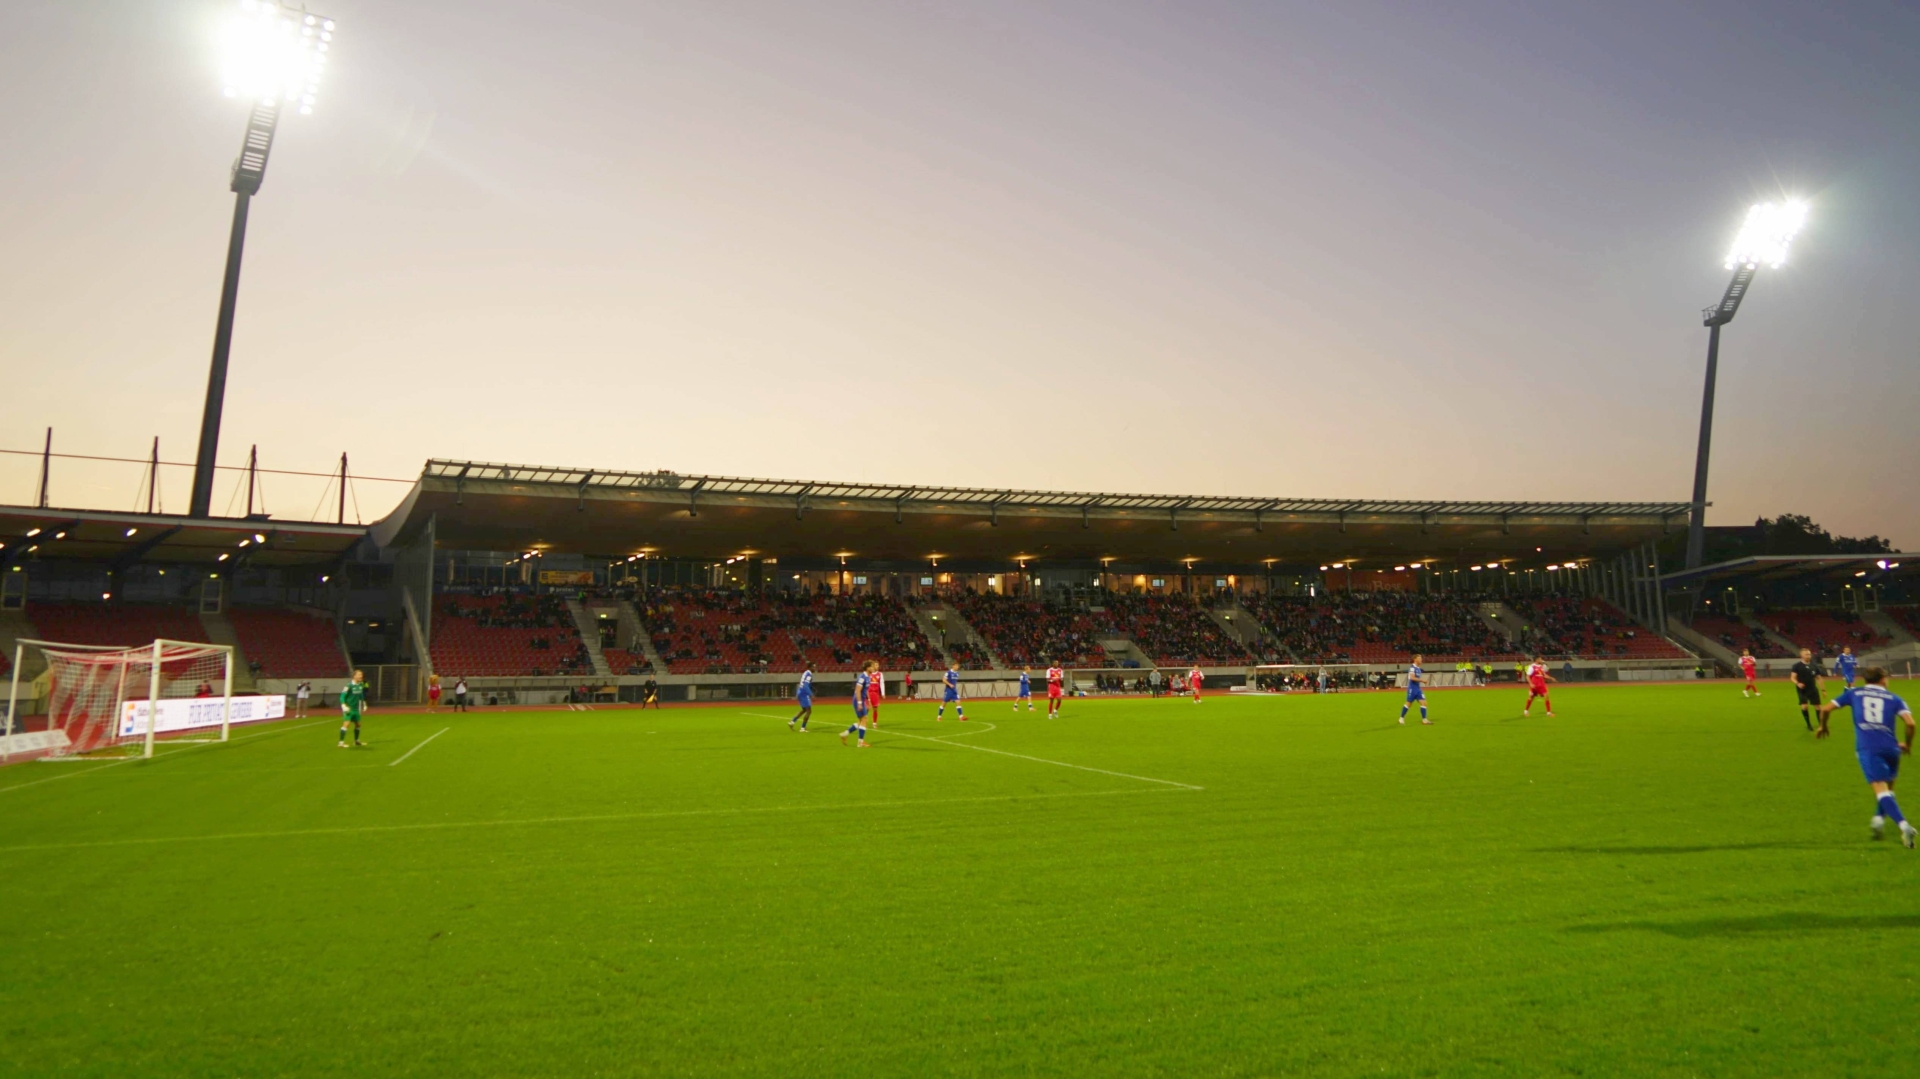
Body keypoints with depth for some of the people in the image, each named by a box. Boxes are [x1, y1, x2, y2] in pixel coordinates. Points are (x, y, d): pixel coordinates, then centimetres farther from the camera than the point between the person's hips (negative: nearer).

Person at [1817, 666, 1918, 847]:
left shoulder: (1854, 693, 17)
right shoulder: (1893, 698, 14)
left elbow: (1825, 709, 12)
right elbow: (1910, 723, 0)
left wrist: (1822, 726, 30)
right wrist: (1908, 744, 16)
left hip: (1866, 747, -2)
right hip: (1890, 748, 2)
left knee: (1880, 788, -13)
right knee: (1888, 786, 24)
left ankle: (1904, 825, -29)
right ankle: (1879, 819, 12)